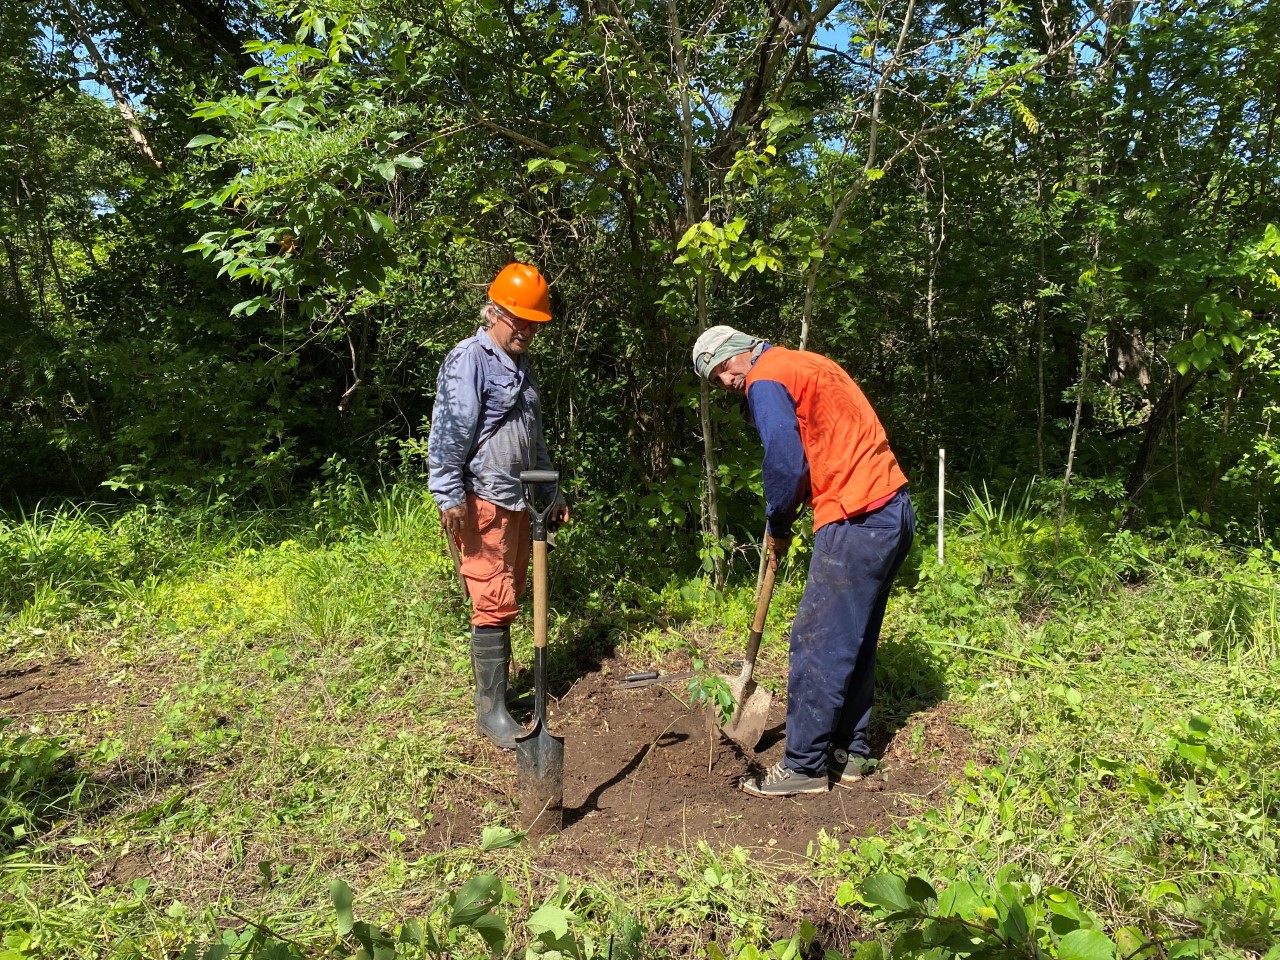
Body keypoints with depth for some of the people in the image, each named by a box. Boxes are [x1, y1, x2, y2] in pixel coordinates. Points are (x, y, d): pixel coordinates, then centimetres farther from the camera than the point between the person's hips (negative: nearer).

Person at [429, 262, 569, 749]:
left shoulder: (522, 366, 19)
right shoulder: (468, 360, -9)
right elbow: (449, 432, -17)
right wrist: (450, 497, -22)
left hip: (518, 501, 9)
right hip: (482, 502, -9)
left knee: (508, 595, 14)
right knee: (493, 601, -8)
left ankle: (496, 680, 28)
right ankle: (491, 708, 0)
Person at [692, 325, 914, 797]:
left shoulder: (766, 380, -7)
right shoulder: (805, 363, 21)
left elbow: (786, 463, -16)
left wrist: (777, 525, 2)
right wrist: (784, 520, 15)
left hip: (857, 522, -10)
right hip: (894, 510, 10)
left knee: (818, 644, -2)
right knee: (854, 642, 16)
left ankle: (804, 766, 7)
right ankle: (850, 752, 26)